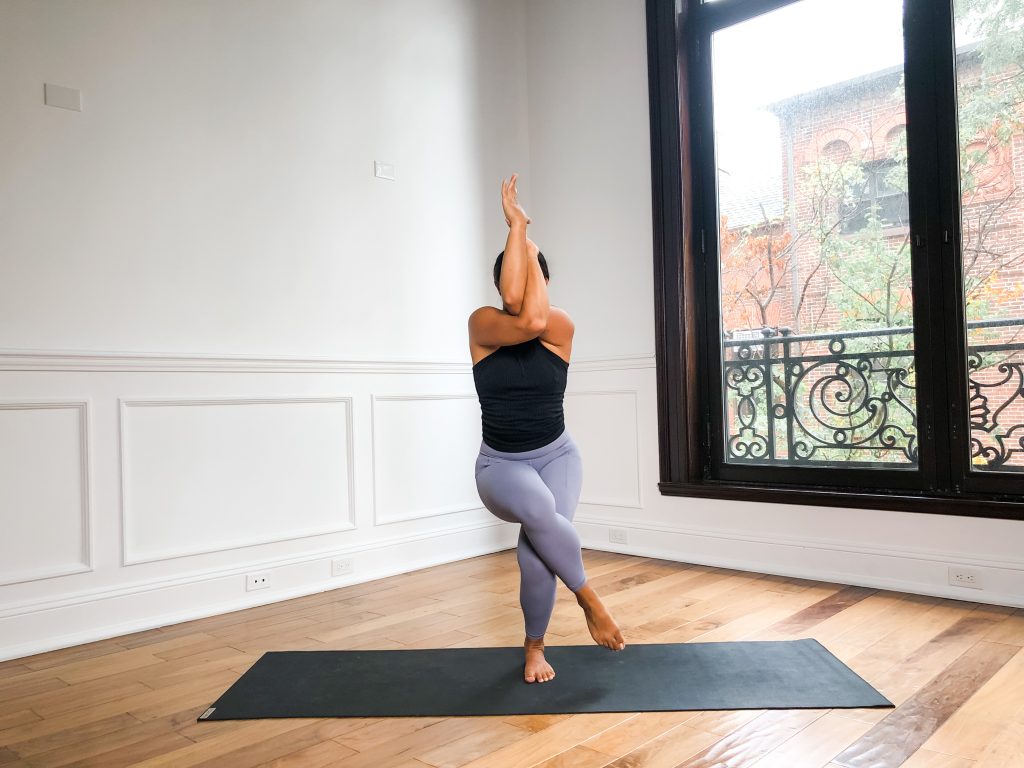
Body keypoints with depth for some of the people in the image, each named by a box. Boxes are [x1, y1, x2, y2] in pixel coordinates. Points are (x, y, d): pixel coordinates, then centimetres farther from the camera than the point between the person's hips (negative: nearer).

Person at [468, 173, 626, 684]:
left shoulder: (563, 327, -8)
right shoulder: (482, 324, -10)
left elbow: (535, 317, -31)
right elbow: (519, 314, -32)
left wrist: (527, 242, -20)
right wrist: (516, 228, -26)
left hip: (557, 455, 1)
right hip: (500, 464, -1)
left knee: (536, 549, -22)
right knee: (540, 511, -35)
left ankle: (534, 646, 7)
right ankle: (590, 601, -10)